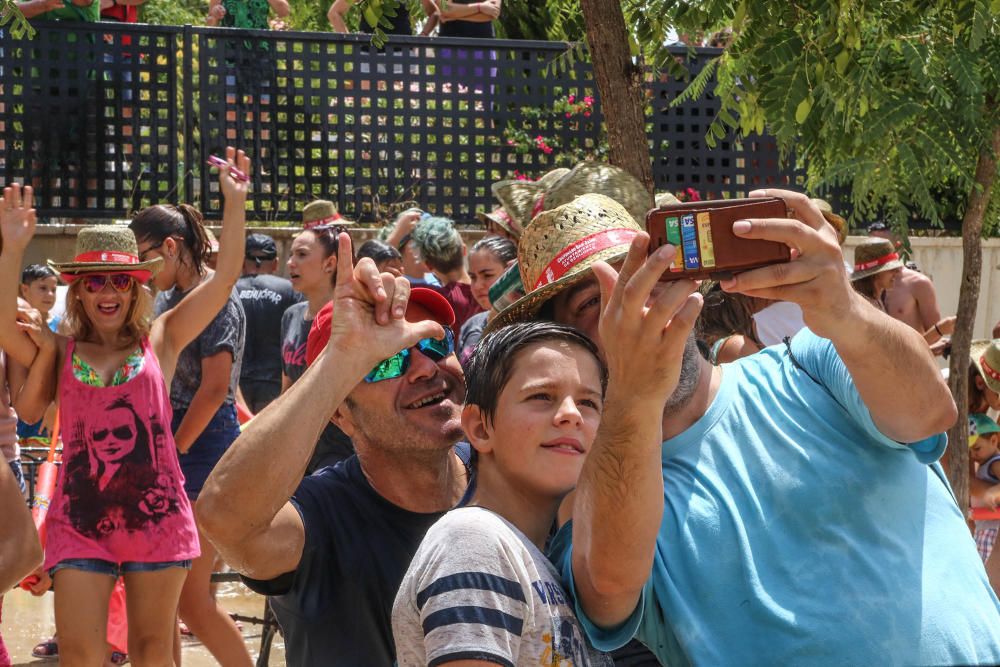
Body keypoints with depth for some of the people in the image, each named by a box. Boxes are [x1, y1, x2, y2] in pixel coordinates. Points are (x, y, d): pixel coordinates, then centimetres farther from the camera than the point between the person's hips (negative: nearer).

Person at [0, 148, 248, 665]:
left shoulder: (159, 341, 6)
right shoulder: (59, 352, 5)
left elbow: (225, 277, 0)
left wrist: (234, 203, -6)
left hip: (157, 513, 1)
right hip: (80, 519, 0)